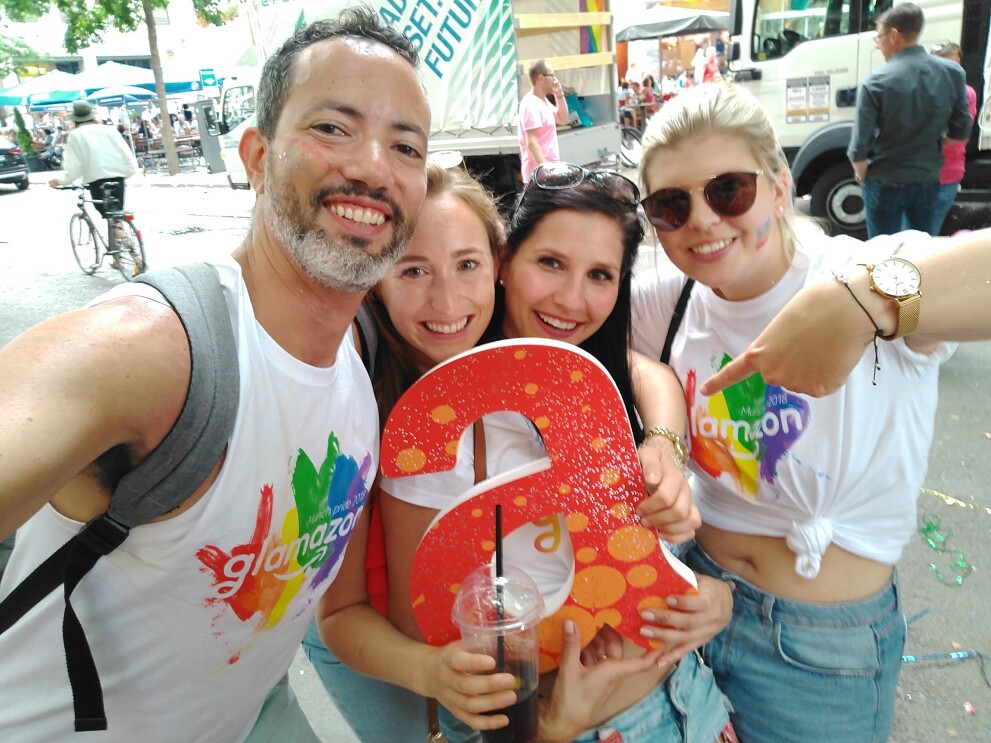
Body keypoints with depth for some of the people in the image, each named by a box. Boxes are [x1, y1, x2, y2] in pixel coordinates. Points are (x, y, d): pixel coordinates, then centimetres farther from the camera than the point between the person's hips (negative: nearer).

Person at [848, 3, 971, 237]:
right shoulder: (953, 73, -4)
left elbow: (860, 145, -17)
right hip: (928, 181, 4)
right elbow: (961, 131, 1)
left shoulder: (876, 82, -17)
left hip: (885, 183, -4)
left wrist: (861, 174, 1)